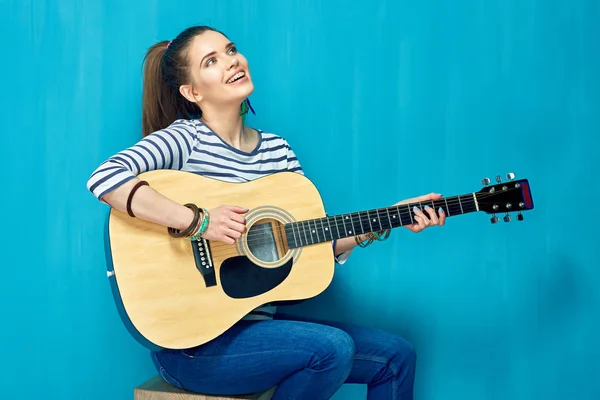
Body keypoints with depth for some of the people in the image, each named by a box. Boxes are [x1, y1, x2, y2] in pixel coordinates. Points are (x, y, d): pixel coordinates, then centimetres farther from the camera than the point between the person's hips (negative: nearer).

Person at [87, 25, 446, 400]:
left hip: (259, 322, 7)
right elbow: (105, 178, -27)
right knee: (332, 347, -25)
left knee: (395, 355, 1)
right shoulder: (185, 137, -10)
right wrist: (199, 221, -30)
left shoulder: (278, 148, 9)